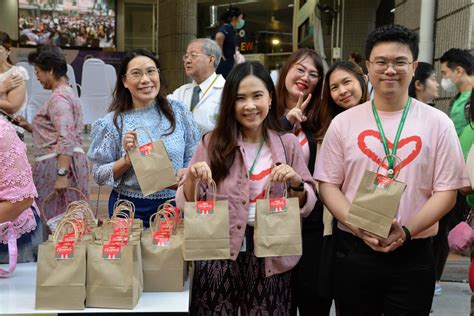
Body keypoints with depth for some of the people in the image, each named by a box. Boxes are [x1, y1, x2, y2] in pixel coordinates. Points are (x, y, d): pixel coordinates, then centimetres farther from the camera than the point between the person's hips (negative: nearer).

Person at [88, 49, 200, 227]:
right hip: (132, 210, -1)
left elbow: (194, 156, 4)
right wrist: (127, 159, -19)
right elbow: (98, 175, -4)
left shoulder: (177, 111, -1)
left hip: (175, 205, 2)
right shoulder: (113, 122, -5)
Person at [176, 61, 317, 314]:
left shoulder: (288, 144, 0)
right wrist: (191, 179, -21)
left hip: (271, 260, 1)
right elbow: (186, 207, -2)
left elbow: (306, 207, 4)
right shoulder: (212, 143, -3)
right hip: (218, 257, -1)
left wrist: (296, 183, -16)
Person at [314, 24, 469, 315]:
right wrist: (358, 226, -13)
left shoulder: (438, 123, 0)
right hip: (353, 250, 1)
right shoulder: (343, 123, 2)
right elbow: (328, 185, 2)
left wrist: (406, 231, -15)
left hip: (413, 254, 0)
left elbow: (446, 191, -2)